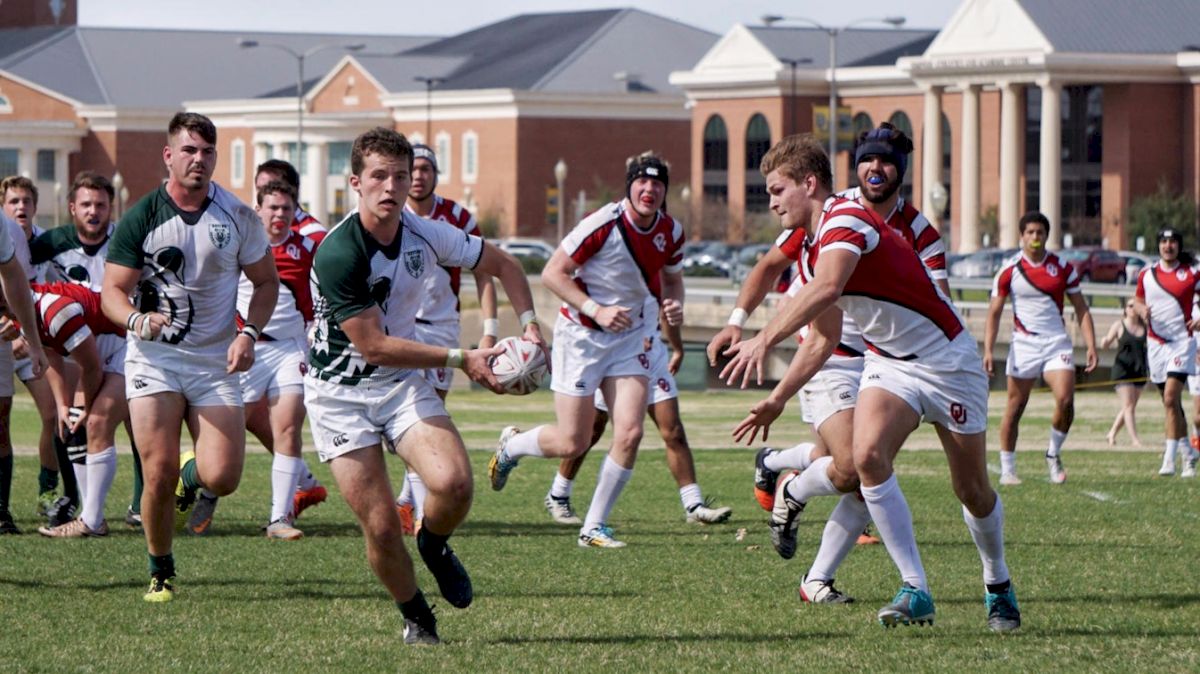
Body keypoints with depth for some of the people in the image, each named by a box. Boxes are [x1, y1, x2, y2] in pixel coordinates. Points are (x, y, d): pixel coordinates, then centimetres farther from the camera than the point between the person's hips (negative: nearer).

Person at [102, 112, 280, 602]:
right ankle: (160, 572, 8)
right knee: (160, 473, -13)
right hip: (153, 357, -1)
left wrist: (249, 333, -4)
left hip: (216, 360, 2)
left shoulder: (238, 217, 2)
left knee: (222, 478, -11)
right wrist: (136, 319, -26)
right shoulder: (140, 218, -4)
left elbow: (266, 280, 13)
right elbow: (111, 291, -3)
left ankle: (192, 475, 28)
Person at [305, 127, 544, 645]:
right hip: (340, 393, -4)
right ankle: (416, 618, 18)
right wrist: (462, 359, -23)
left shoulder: (426, 235, -6)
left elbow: (503, 264, 12)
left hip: (404, 382, 4)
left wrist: (529, 326, -3)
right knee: (380, 526, -9)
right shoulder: (337, 253, -24)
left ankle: (434, 545, 13)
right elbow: (373, 345, -23)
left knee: (454, 483, -22)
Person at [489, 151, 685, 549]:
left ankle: (594, 527, 4)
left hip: (630, 335, 5)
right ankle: (510, 446, 30)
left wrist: (674, 303, -6)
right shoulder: (603, 224, -21)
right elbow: (552, 273, -16)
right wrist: (596, 310, -24)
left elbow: (671, 277, 17)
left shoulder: (671, 232, -3)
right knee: (571, 444, -3)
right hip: (581, 335, -5)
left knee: (630, 433, -10)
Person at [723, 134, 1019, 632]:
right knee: (867, 455, -21)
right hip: (888, 363, 7)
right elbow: (824, 337, 20)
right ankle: (915, 590, -17)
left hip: (945, 359, -7)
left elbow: (826, 289, -43)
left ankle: (998, 586, 32)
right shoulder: (814, 247, 8)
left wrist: (766, 339, -50)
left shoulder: (846, 219, -22)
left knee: (972, 491, 4)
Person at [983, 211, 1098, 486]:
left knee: (1065, 401, -16)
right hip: (1023, 345, -1)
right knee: (1015, 407, 1)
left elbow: (1081, 310, 9)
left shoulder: (1063, 268, 3)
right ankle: (1007, 470, 11)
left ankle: (1054, 455, 7)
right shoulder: (1009, 271, -1)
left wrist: (1091, 346, -1)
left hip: (1057, 343, 1)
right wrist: (988, 350, -8)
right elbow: (994, 313, 2)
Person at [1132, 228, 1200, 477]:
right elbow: (1138, 299, 20)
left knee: (1171, 398, -18)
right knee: (1171, 402, 9)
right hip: (1155, 342, 4)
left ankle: (1169, 458, -17)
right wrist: (1141, 309, -2)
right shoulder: (1146, 274, 8)